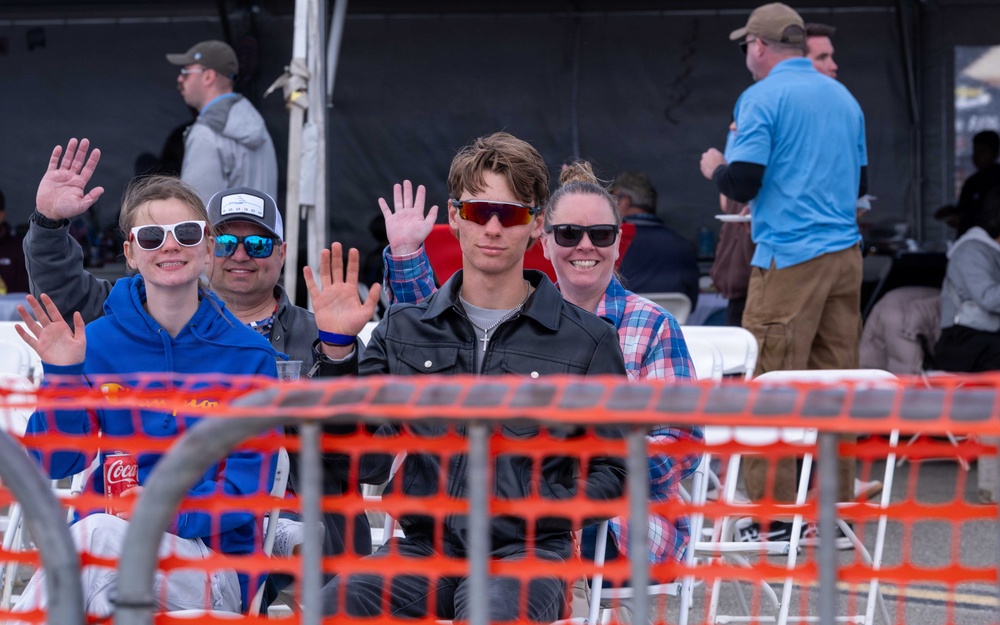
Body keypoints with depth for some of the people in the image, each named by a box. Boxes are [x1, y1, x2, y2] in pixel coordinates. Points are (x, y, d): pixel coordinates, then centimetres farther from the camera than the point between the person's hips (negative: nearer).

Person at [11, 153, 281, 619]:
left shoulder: (249, 355, 1)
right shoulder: (99, 341, 7)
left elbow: (244, 489, -5)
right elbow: (53, 463, 4)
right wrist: (61, 376, -12)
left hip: (210, 562, -2)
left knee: (99, 532, -34)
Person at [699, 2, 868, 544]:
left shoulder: (762, 97, -7)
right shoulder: (843, 98, 15)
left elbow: (742, 182, -12)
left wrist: (715, 169, 9)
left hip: (788, 259, -7)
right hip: (845, 254, 7)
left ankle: (775, 515, -4)